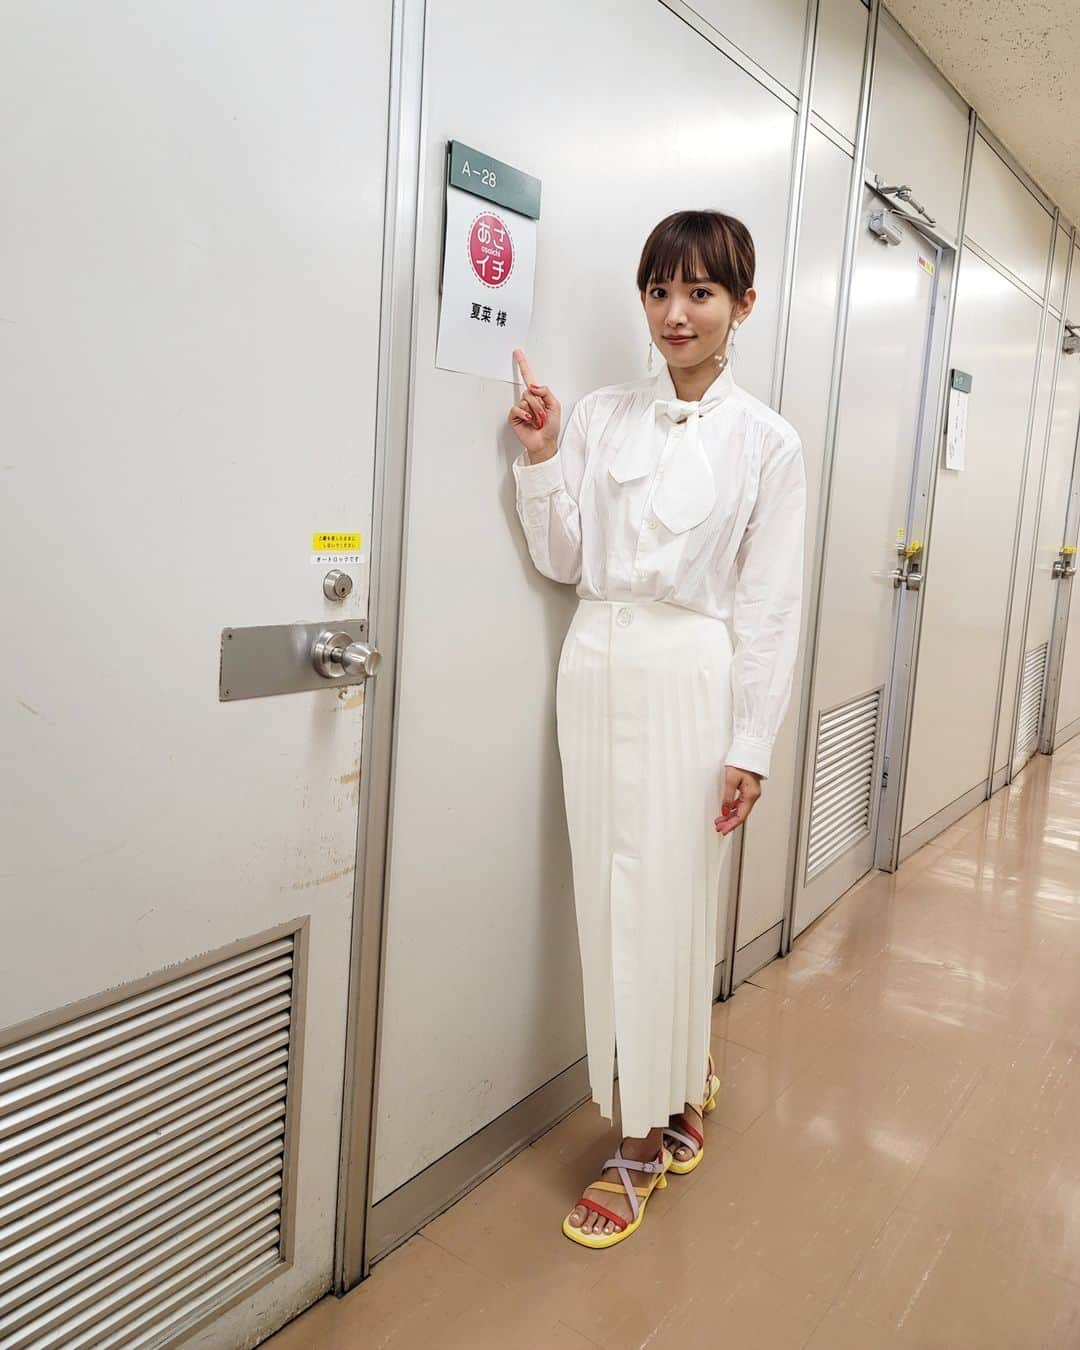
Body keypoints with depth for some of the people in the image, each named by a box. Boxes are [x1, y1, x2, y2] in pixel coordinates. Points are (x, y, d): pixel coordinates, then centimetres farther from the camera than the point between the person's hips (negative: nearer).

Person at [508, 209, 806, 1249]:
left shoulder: (766, 442, -2)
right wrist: (540, 460, -4)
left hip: (692, 679, -3)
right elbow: (562, 562, 9)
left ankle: (645, 1140, 22)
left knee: (665, 902, 3)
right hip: (597, 669, 4)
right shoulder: (600, 419, 6)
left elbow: (769, 605, -3)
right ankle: (681, 1087, 34)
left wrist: (750, 747, -6)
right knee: (609, 896, 9)